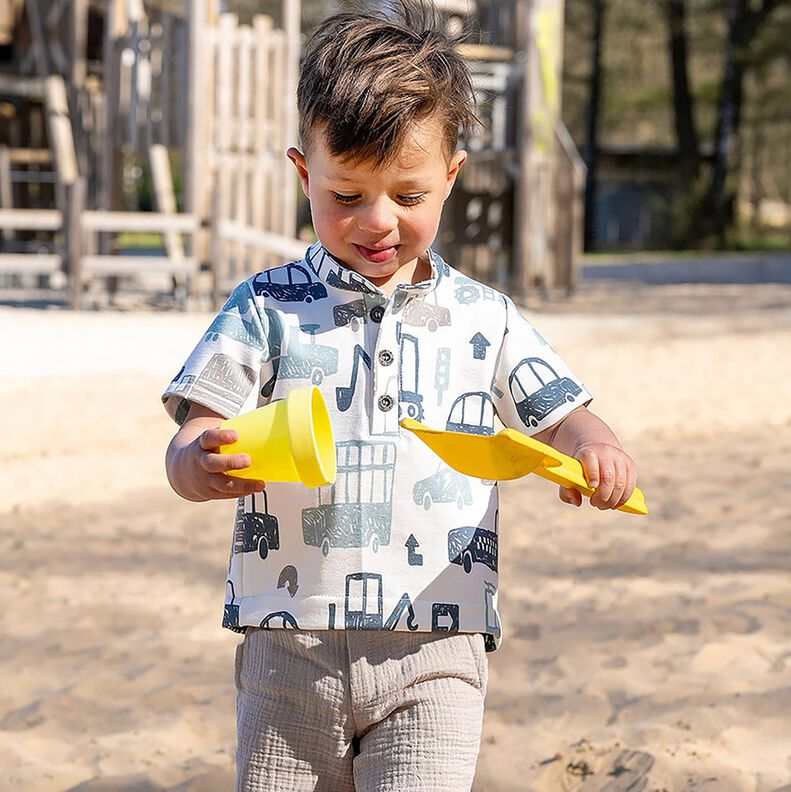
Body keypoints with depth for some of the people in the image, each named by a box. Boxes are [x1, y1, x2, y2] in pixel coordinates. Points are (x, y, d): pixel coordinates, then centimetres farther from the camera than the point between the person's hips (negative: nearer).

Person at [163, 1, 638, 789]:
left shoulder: (485, 320, 8)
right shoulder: (268, 308, 2)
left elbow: (560, 421, 9)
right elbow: (190, 445, -3)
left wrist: (594, 449, -15)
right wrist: (202, 466, -27)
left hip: (431, 651, 0)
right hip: (291, 645, 0)